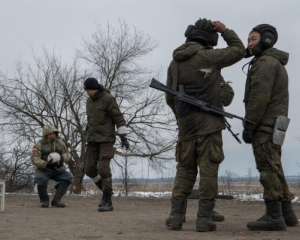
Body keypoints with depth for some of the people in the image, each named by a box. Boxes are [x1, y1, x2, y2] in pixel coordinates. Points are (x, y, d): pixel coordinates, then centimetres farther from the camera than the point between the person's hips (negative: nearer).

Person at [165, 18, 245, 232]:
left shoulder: (175, 62, 10)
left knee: (185, 170, 10)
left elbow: (170, 98, 15)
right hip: (208, 121, -5)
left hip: (185, 123, 5)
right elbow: (239, 50, 6)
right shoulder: (207, 57, -6)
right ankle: (204, 218, -2)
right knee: (208, 170, -1)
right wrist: (224, 30, 17)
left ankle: (176, 216, 4)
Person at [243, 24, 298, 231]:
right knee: (274, 169, 11)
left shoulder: (265, 62, -10)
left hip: (265, 125, -10)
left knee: (268, 169, -10)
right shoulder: (276, 64, 22)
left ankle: (273, 216, -9)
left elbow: (259, 97, -20)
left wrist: (248, 126, -18)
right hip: (272, 125, 10)